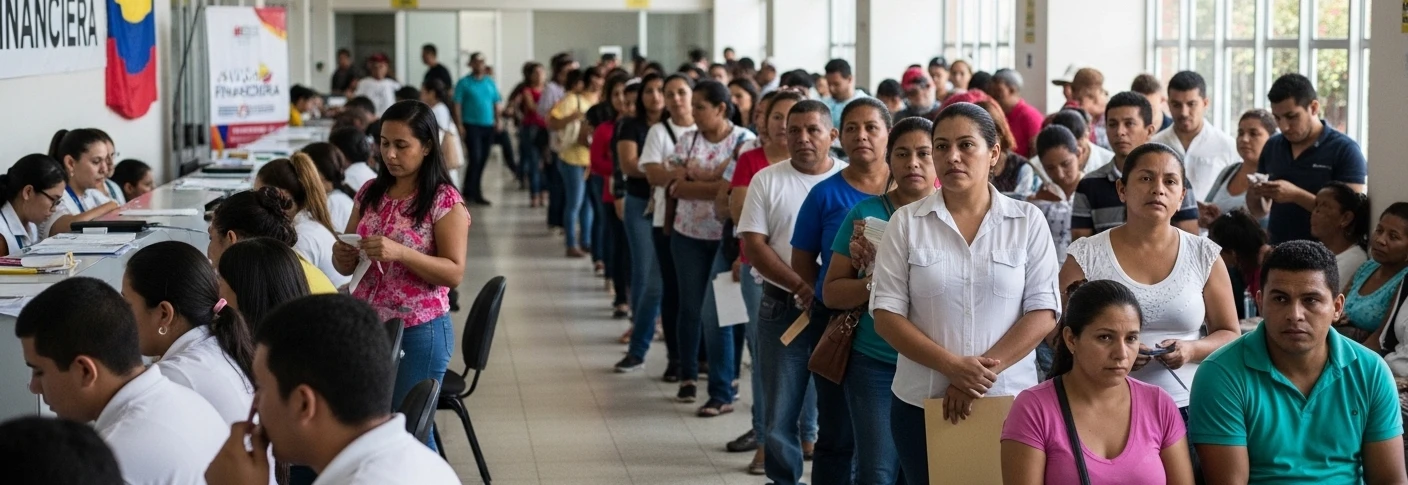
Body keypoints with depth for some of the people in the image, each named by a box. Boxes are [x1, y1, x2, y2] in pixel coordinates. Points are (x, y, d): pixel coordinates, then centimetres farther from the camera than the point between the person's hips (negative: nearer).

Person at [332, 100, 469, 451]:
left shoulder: (445, 201, -9)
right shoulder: (370, 194, 7)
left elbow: (454, 273, -14)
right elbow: (347, 267, 12)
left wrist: (400, 253, -27)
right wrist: (342, 256, -12)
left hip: (418, 331, -5)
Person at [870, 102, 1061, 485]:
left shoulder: (1027, 221, 1)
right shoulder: (906, 222, 1)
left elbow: (1043, 313, -4)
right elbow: (886, 314, -3)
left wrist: (984, 371, -15)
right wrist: (953, 366, -16)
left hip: (1010, 400, 0)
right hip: (921, 402, 0)